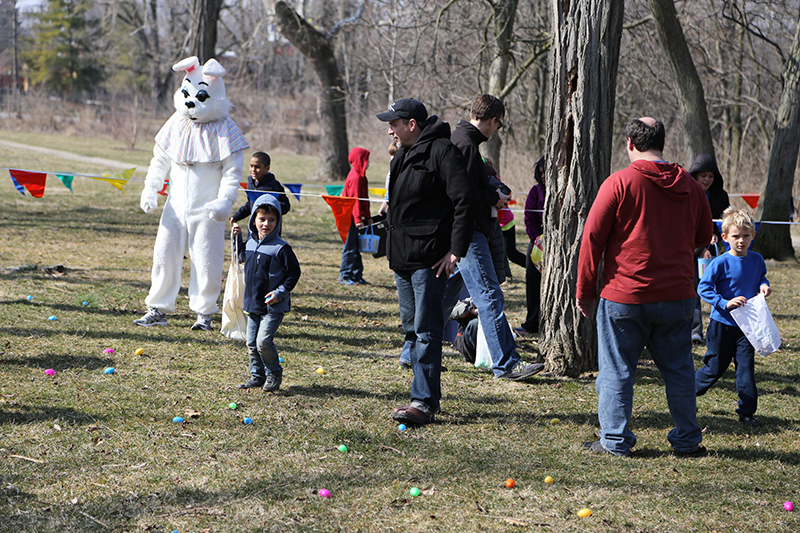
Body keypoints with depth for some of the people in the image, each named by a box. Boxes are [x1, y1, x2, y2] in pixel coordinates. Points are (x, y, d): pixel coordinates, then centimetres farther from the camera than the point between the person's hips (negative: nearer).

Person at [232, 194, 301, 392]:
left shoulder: (281, 248, -13)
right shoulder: (250, 243, 7)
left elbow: (294, 272, -9)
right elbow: (243, 258, 30)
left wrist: (280, 293, -15)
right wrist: (237, 238, 17)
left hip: (273, 306, -7)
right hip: (252, 303, 7)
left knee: (264, 341, -14)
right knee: (251, 343, 9)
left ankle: (274, 374, 6)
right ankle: (257, 375, 24)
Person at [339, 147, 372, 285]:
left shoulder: (360, 175, 16)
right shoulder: (356, 177, -16)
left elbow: (363, 199, 21)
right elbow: (355, 199, -21)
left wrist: (367, 217, 22)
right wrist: (358, 219, -24)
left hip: (353, 218, 10)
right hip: (351, 217, -10)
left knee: (355, 247, 12)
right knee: (350, 247, -5)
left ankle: (357, 275, 16)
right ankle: (345, 275, 1)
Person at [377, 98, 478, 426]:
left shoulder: (441, 152, -12)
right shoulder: (404, 155, 16)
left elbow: (466, 200, -18)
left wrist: (456, 250, -18)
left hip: (429, 260, -10)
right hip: (402, 259, 10)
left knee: (426, 332, -9)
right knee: (413, 330, 13)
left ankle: (424, 402, -9)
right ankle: (427, 396, 21)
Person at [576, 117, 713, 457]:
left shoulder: (619, 183, -8)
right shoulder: (690, 186, 5)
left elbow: (592, 238, -8)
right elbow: (703, 237, 17)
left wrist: (584, 291, -1)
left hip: (624, 298, -4)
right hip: (677, 297, 4)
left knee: (617, 371, 6)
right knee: (678, 369, 12)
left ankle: (615, 441, 9)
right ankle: (687, 440, 17)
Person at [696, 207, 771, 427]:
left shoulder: (756, 260, 1)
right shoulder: (721, 263, -14)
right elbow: (703, 288, -14)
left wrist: (764, 285, -2)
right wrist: (725, 303, -24)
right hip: (722, 324, -3)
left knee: (746, 367, -1)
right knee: (715, 367, 7)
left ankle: (747, 411, 8)